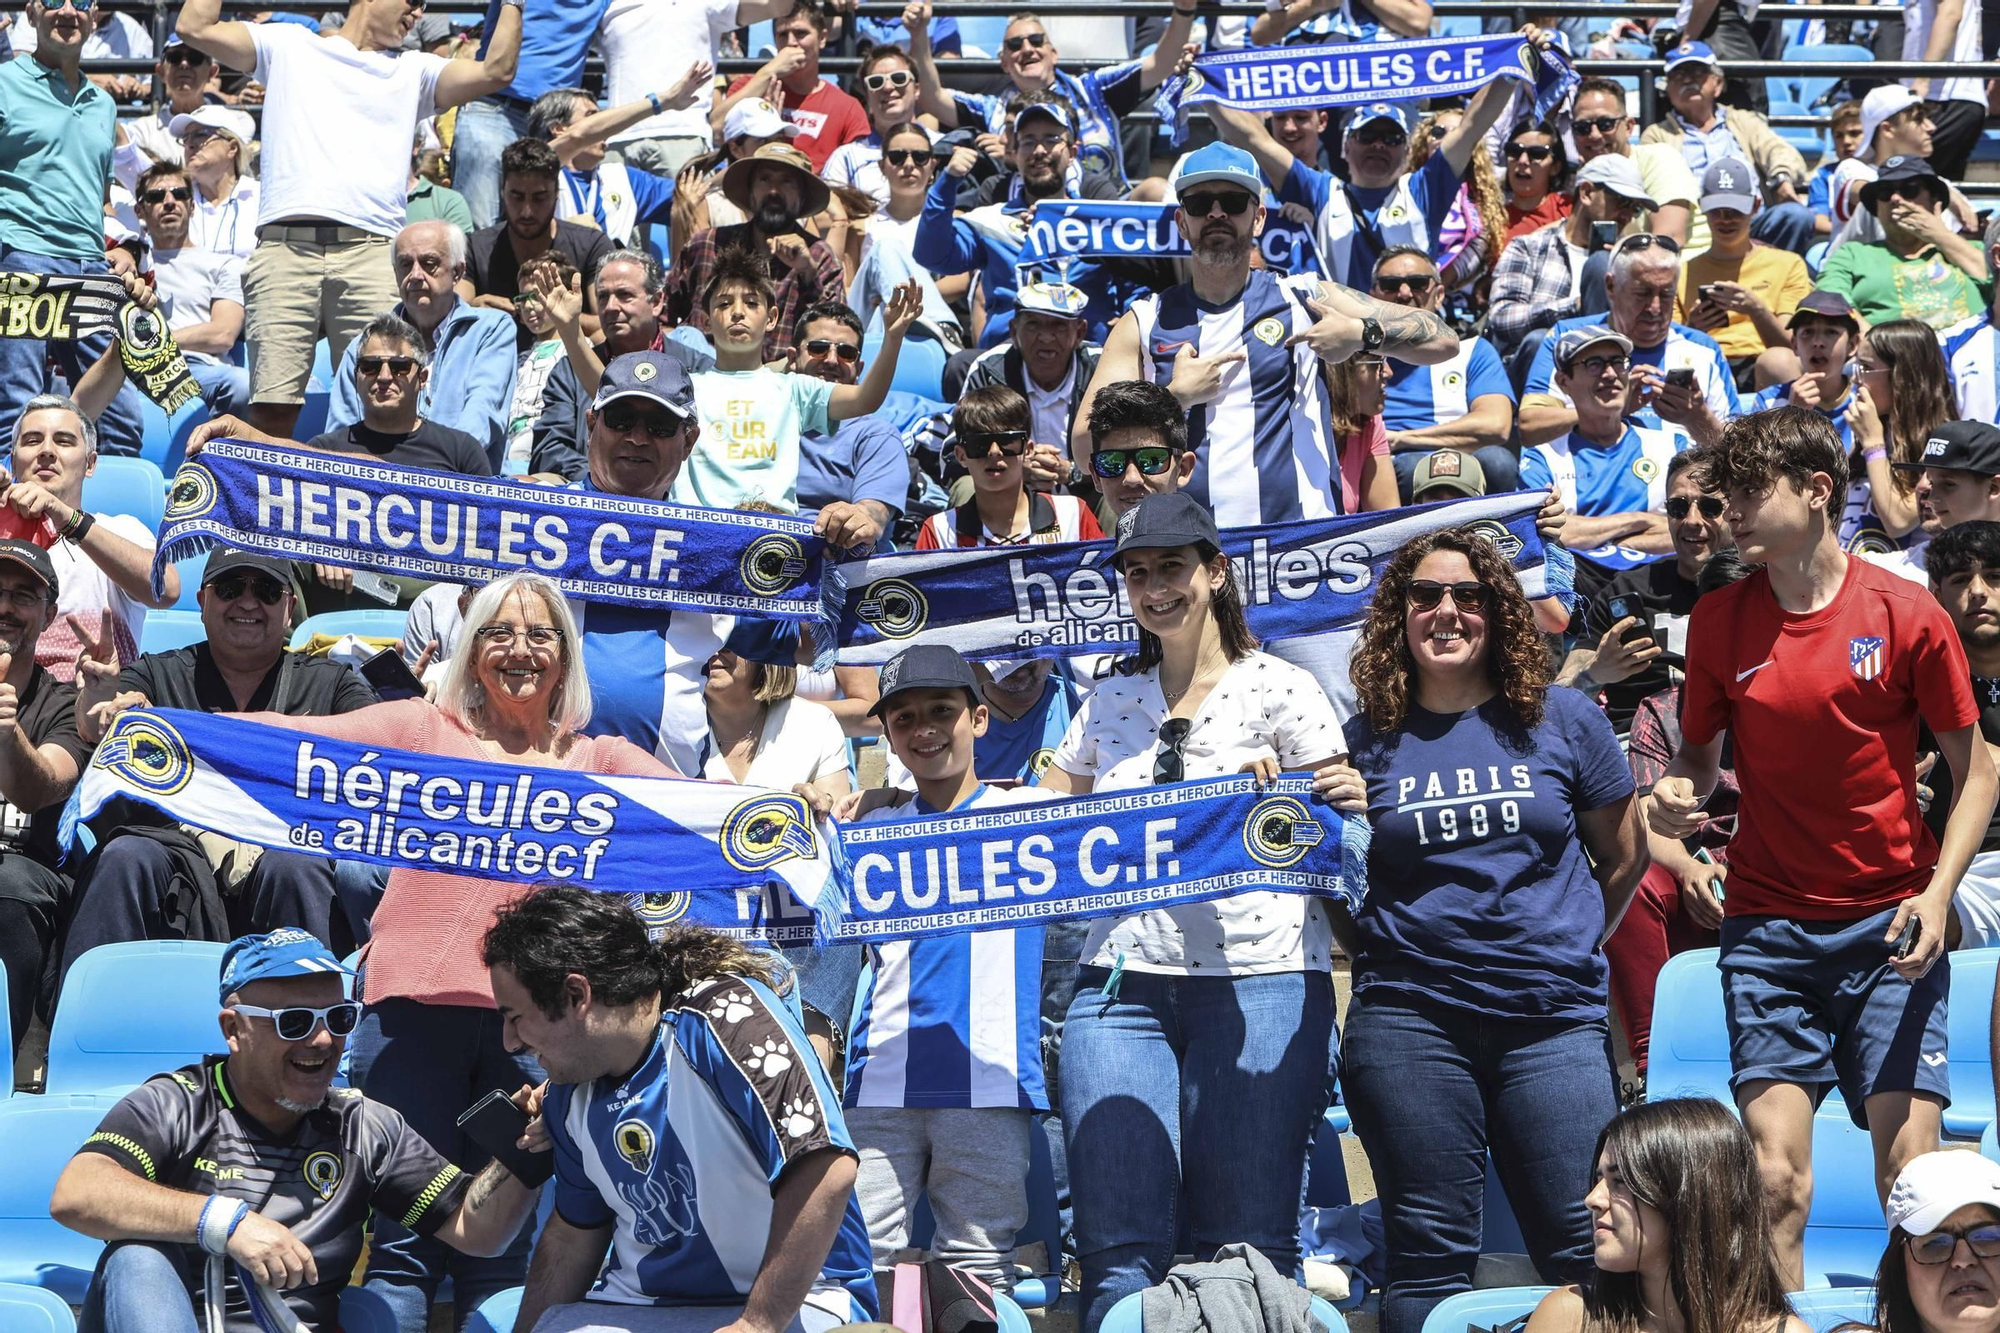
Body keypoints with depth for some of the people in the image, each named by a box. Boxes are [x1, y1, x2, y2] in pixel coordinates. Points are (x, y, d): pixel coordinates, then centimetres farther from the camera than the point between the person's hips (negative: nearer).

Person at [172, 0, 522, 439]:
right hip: (284, 245, -1)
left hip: (370, 251, 1)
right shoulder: (288, 46, 23)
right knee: (272, 406, -10)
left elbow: (495, 71, 14)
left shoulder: (414, 71, 27)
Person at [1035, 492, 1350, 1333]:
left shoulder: (1280, 690, 3)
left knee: (1245, 1254, -5)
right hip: (1123, 980, 4)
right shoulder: (1111, 699, 17)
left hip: (1256, 980, -3)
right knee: (1117, 1253, -5)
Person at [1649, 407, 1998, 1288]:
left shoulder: (1907, 615, -4)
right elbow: (1700, 753, 14)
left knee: (1911, 1172, -6)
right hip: (1769, 926, 2)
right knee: (1775, 1178, -7)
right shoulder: (1719, 620, 3)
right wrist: (1677, 793, -9)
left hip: (1890, 927, -1)